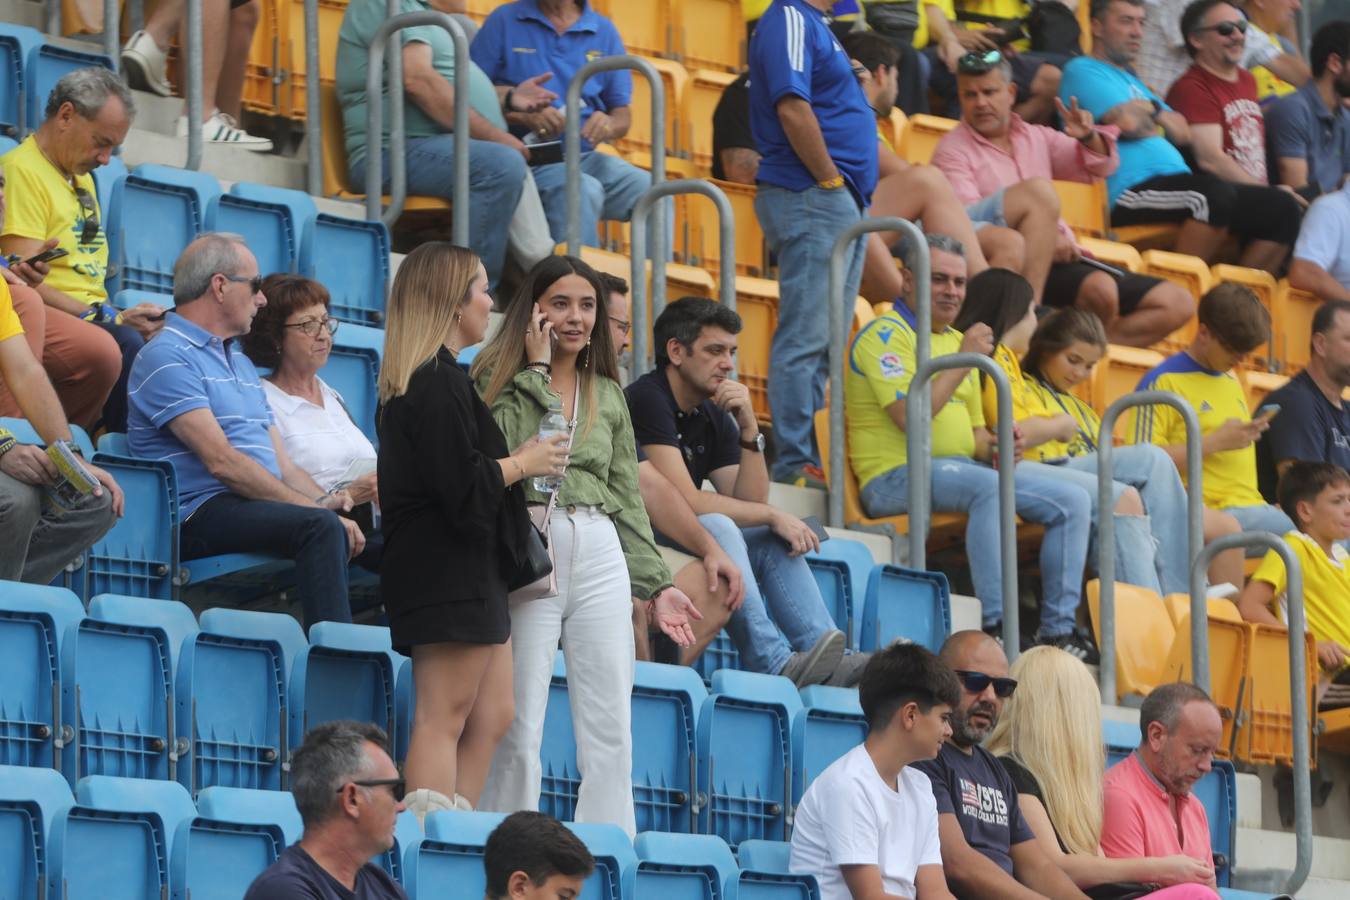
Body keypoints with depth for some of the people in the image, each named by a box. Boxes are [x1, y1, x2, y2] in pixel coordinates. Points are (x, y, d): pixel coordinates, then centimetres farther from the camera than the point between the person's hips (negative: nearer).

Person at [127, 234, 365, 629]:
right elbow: (222, 462, -16)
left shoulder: (240, 362, 27)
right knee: (321, 526, -32)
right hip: (201, 516, -9)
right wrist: (311, 506, -19)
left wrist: (324, 501, -2)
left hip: (264, 505, 9)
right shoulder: (167, 358, -5)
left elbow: (282, 464, 20)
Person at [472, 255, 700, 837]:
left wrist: (656, 585, 14)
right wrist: (536, 370, -7)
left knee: (611, 734, 1)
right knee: (520, 729, -7)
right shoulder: (499, 379, 4)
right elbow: (508, 454, -15)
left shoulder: (608, 395, 19)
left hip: (600, 554, 5)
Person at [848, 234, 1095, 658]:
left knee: (1072, 500, -4)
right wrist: (964, 362, -14)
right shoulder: (886, 335, -6)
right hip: (897, 476, -9)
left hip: (963, 469, 9)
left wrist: (994, 446, 2)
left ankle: (1058, 629, -5)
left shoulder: (956, 340, 22)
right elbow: (910, 416, -20)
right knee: (989, 486, -38)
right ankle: (996, 625, -40)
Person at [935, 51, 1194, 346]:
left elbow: (1099, 165, 18)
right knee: (1100, 290, -35)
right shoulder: (953, 150, 3)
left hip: (1063, 257, 7)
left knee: (1176, 304, -4)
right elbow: (967, 218, -12)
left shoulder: (1036, 137, 22)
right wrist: (1047, 237, -23)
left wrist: (1089, 137, -7)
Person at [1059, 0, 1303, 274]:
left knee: (1283, 207, 1)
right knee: (1213, 192, -38)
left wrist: (1152, 110, 3)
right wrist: (1154, 107, 7)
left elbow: (1182, 133, 21)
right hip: (1130, 192, -9)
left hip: (1172, 187, 10)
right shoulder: (1082, 71, 2)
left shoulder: (1131, 79, 31)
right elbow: (1128, 123, -14)